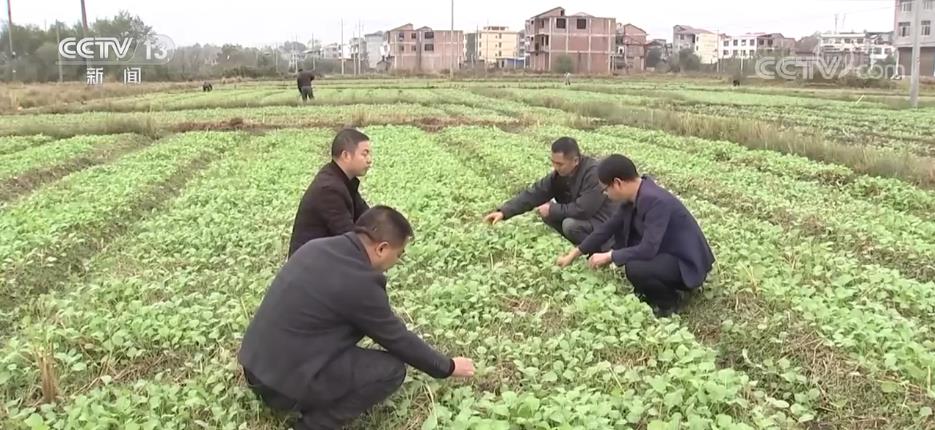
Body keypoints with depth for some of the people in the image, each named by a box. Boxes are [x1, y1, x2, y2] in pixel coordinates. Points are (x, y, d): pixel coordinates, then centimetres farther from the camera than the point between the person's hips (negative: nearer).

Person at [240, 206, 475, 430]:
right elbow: (397, 339, -6)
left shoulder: (318, 247, 4)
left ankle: (313, 405, 17)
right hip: (284, 381, -9)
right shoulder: (360, 281, -20)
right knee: (392, 369, -7)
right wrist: (447, 367, 8)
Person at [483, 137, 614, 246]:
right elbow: (535, 193, -7)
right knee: (547, 214, -3)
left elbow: (582, 209, -33)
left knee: (571, 225, -31)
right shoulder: (560, 173, -5)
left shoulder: (594, 173, -30)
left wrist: (552, 210, -20)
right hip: (582, 216, 8)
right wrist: (504, 212, -16)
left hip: (603, 222, -8)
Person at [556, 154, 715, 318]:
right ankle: (650, 289, 14)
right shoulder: (634, 194, -3)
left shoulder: (655, 201, -30)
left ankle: (668, 301, -1)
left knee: (635, 268, -31)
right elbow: (610, 226, 8)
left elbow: (648, 250, -33)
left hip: (687, 264, -9)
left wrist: (608, 256, -20)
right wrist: (574, 253, 12)